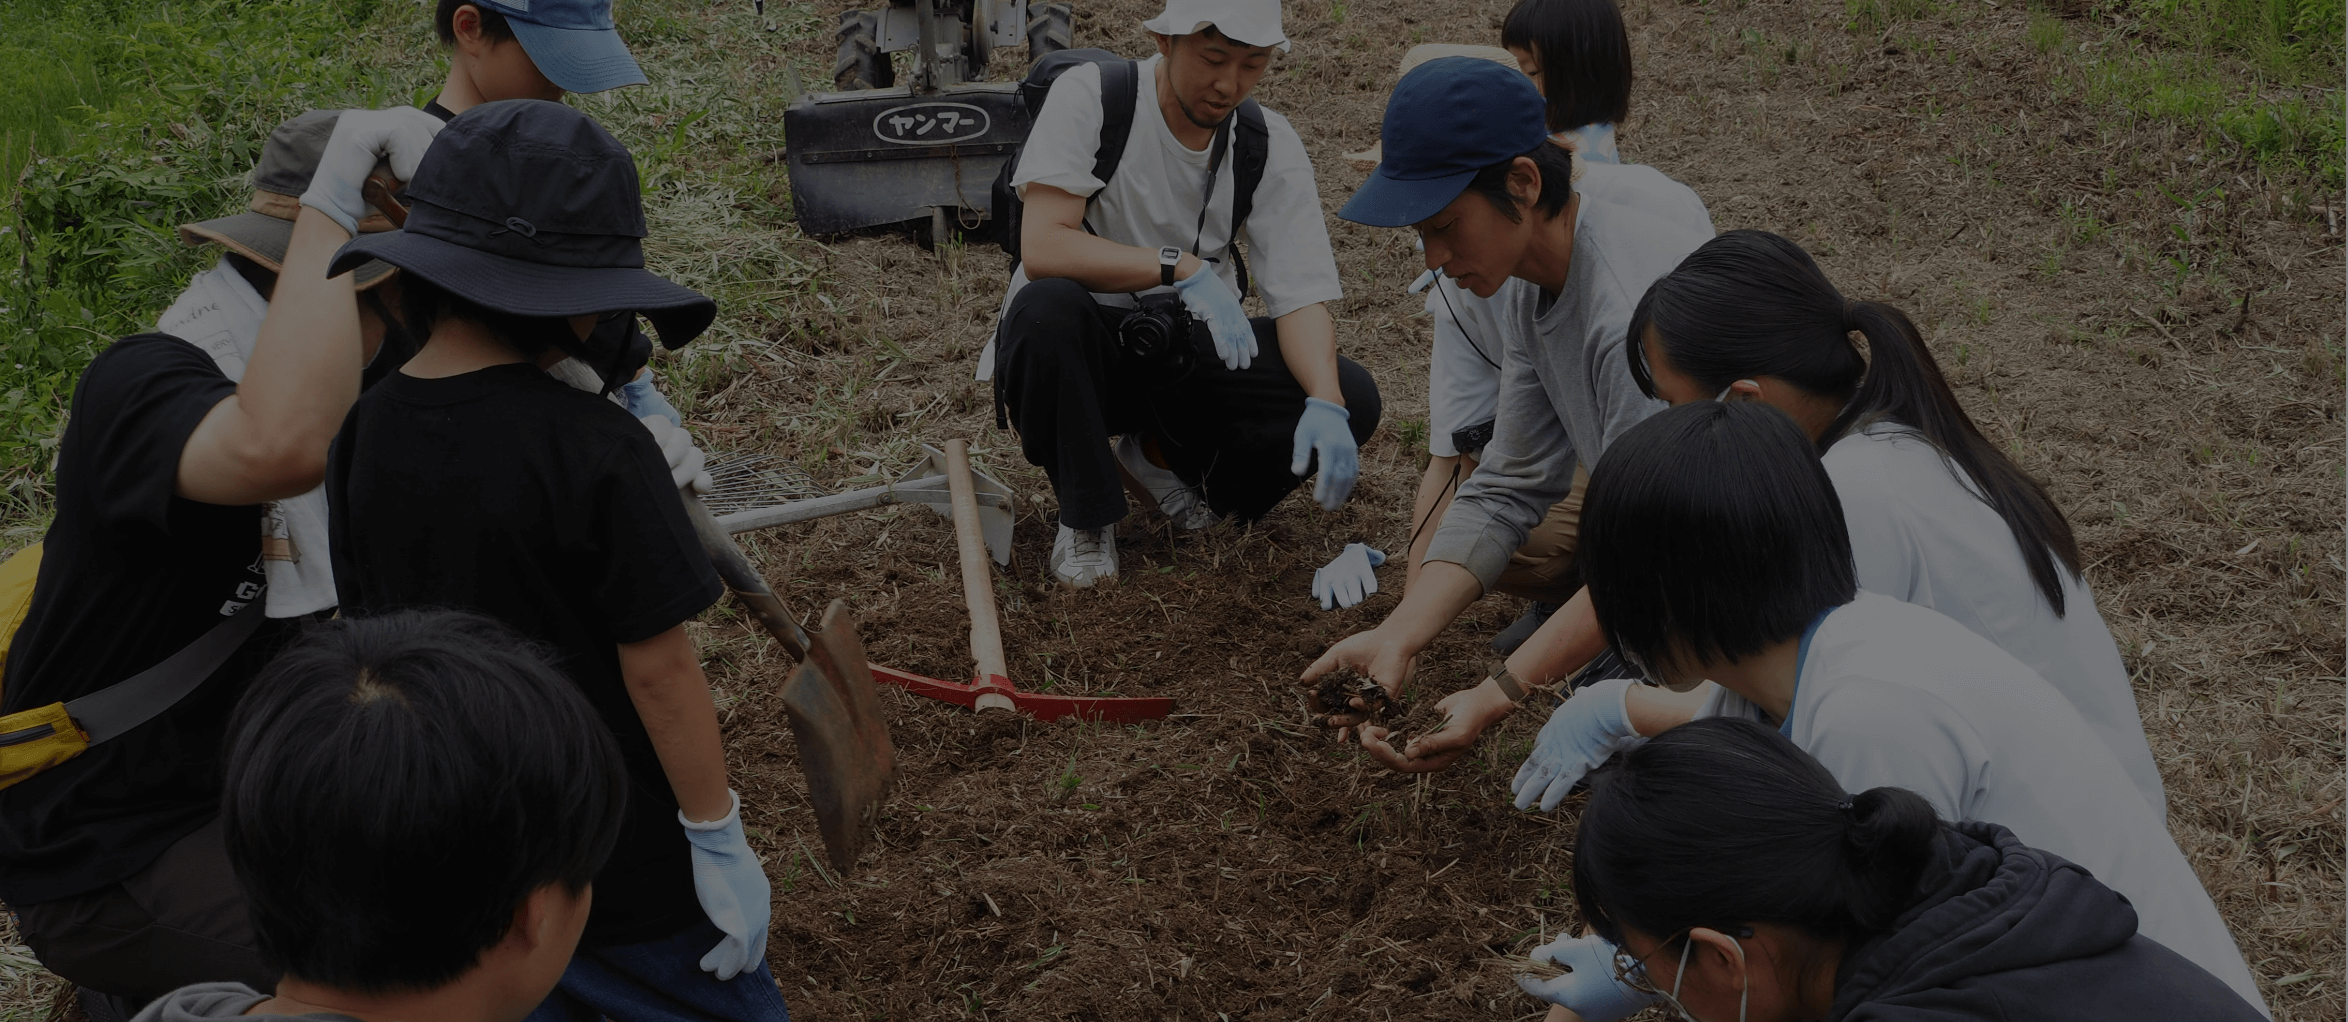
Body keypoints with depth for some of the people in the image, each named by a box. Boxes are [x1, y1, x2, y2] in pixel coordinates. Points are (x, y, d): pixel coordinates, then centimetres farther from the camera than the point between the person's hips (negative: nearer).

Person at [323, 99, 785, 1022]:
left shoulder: (362, 434, -5)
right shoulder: (597, 451, -24)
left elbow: (368, 628, 7)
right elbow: (657, 666, -20)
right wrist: (719, 840, -12)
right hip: (625, 861, -6)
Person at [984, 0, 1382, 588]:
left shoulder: (1271, 147, -5)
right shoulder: (1090, 97, -16)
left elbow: (1302, 297, -12)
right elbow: (1041, 247, -28)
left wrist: (1326, 406, -31)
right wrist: (1181, 268, -35)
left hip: (1186, 353, 3)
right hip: (1081, 345, -3)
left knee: (1352, 399, -19)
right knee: (1047, 307, -39)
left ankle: (1164, 456, 7)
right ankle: (1086, 515, -13)